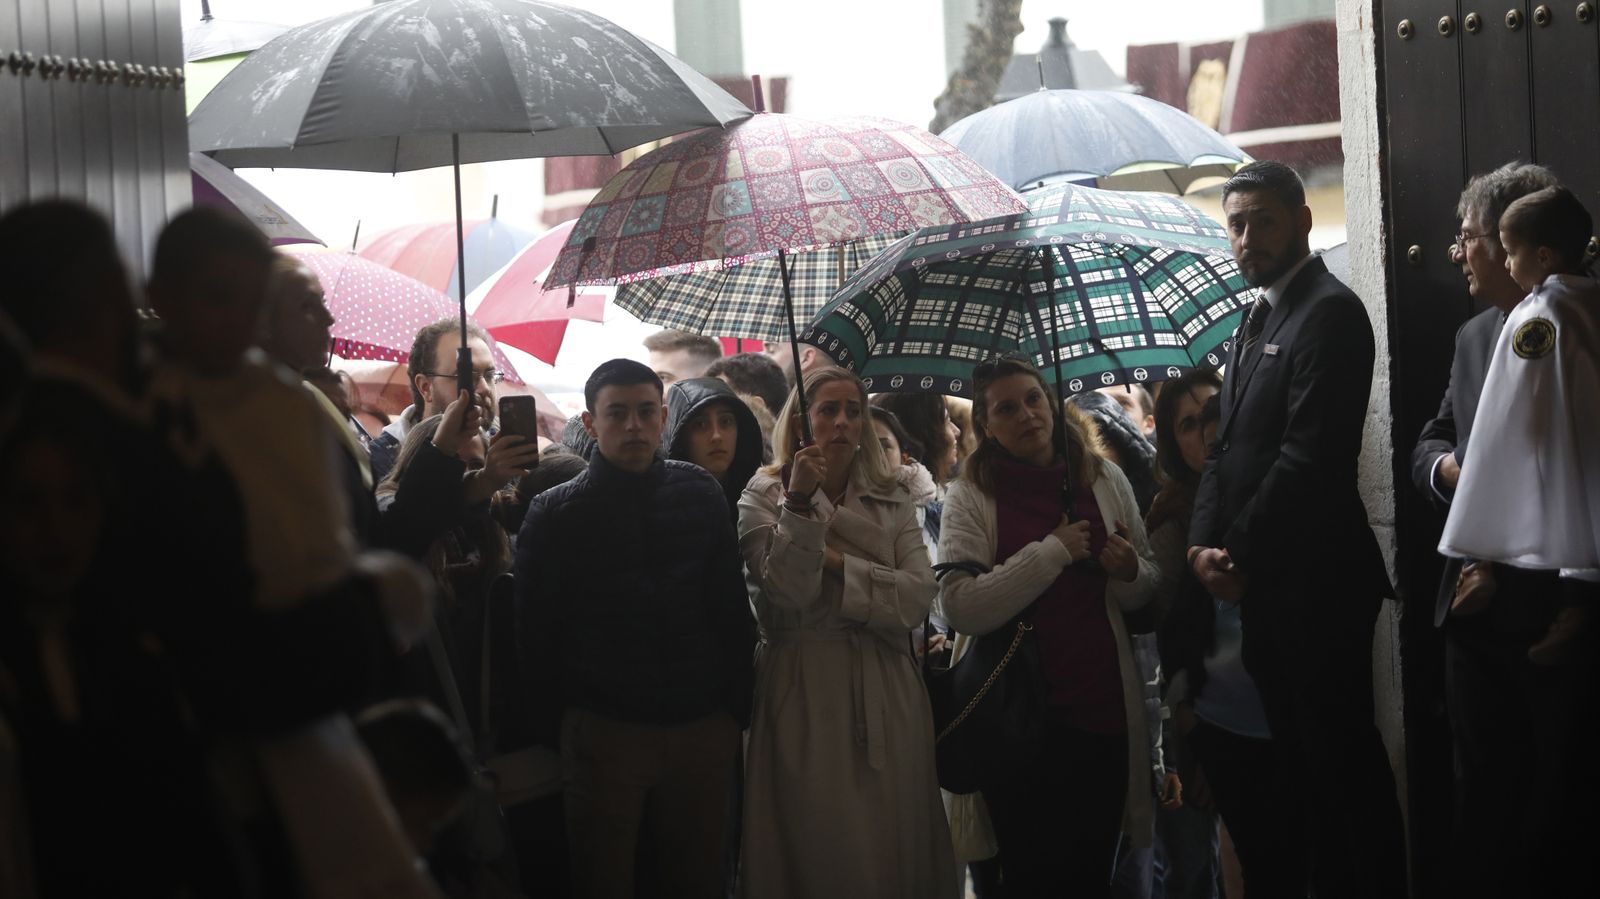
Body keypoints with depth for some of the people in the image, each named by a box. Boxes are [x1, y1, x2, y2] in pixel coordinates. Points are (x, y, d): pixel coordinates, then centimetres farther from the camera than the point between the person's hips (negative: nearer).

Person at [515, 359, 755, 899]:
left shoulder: (701, 495, 5)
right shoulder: (554, 514, -1)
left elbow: (732, 609, 8)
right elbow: (536, 634, 2)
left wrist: (738, 707, 6)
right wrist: (552, 731, 1)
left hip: (703, 729, 2)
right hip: (603, 732, -2)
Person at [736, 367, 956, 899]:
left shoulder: (892, 501, 11)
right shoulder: (763, 497, 2)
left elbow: (918, 597, -3)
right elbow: (784, 591, -14)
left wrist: (840, 565, -11)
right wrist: (799, 504, -23)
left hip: (887, 695, 3)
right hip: (806, 694, -3)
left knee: (892, 847, 5)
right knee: (818, 852, -1)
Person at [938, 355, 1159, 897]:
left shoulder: (1105, 480, 6)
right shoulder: (971, 496, -3)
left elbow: (1145, 595, 14)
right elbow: (961, 608, -16)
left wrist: (1130, 574, -9)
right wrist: (1052, 552, -17)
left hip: (1104, 706, 3)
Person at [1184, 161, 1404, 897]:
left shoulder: (1329, 312, -12)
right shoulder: (1257, 319, 17)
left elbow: (1309, 455, -19)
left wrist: (1241, 554, -12)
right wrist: (1203, 541, 0)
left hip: (1315, 579, -9)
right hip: (1261, 581, 9)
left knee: (1341, 755, -3)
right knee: (1291, 754, 13)